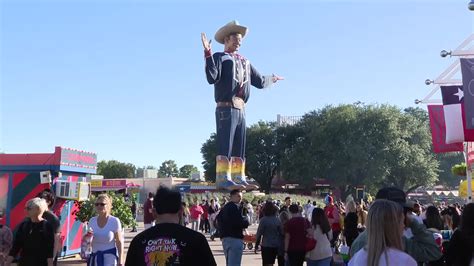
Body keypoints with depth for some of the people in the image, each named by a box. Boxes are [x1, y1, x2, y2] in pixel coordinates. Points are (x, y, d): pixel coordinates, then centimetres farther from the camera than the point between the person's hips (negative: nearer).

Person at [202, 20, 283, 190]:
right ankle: (223, 179, -14)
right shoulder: (220, 57, 3)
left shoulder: (245, 62, 23)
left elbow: (260, 82, 28)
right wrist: (207, 53, -19)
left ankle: (239, 178, 9)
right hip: (226, 107, -7)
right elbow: (212, 78, -14)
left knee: (239, 146, 6)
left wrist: (272, 79, 43)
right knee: (225, 144, -13)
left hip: (241, 109, 7)